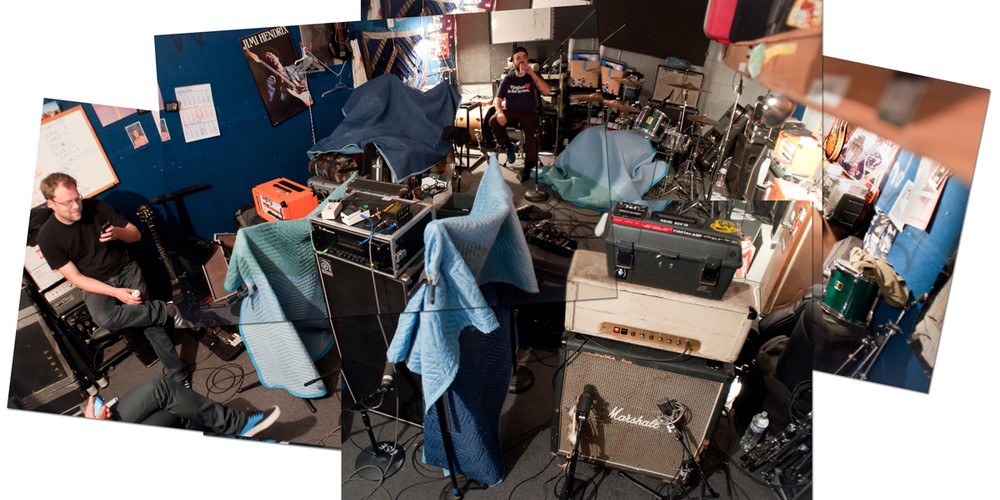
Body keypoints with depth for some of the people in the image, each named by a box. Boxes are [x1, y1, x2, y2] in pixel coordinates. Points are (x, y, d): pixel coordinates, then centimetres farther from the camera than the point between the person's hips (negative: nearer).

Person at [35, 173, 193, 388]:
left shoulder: (96, 207, -6)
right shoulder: (48, 236, -10)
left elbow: (136, 234, 3)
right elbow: (75, 277, -9)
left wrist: (118, 232, -22)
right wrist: (116, 292, -22)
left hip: (127, 270, 1)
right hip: (96, 285, -1)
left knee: (150, 317, -23)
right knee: (104, 318, -35)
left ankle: (177, 372, -15)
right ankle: (168, 311, -20)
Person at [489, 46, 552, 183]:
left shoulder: (533, 77, 5)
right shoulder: (507, 79, 9)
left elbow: (547, 91, -12)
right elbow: (497, 99, 3)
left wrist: (532, 73, -16)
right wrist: (500, 112, -20)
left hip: (529, 113, -2)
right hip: (510, 111, 2)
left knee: (531, 134, -33)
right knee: (493, 121, -29)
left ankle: (528, 167, -19)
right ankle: (507, 145, -3)